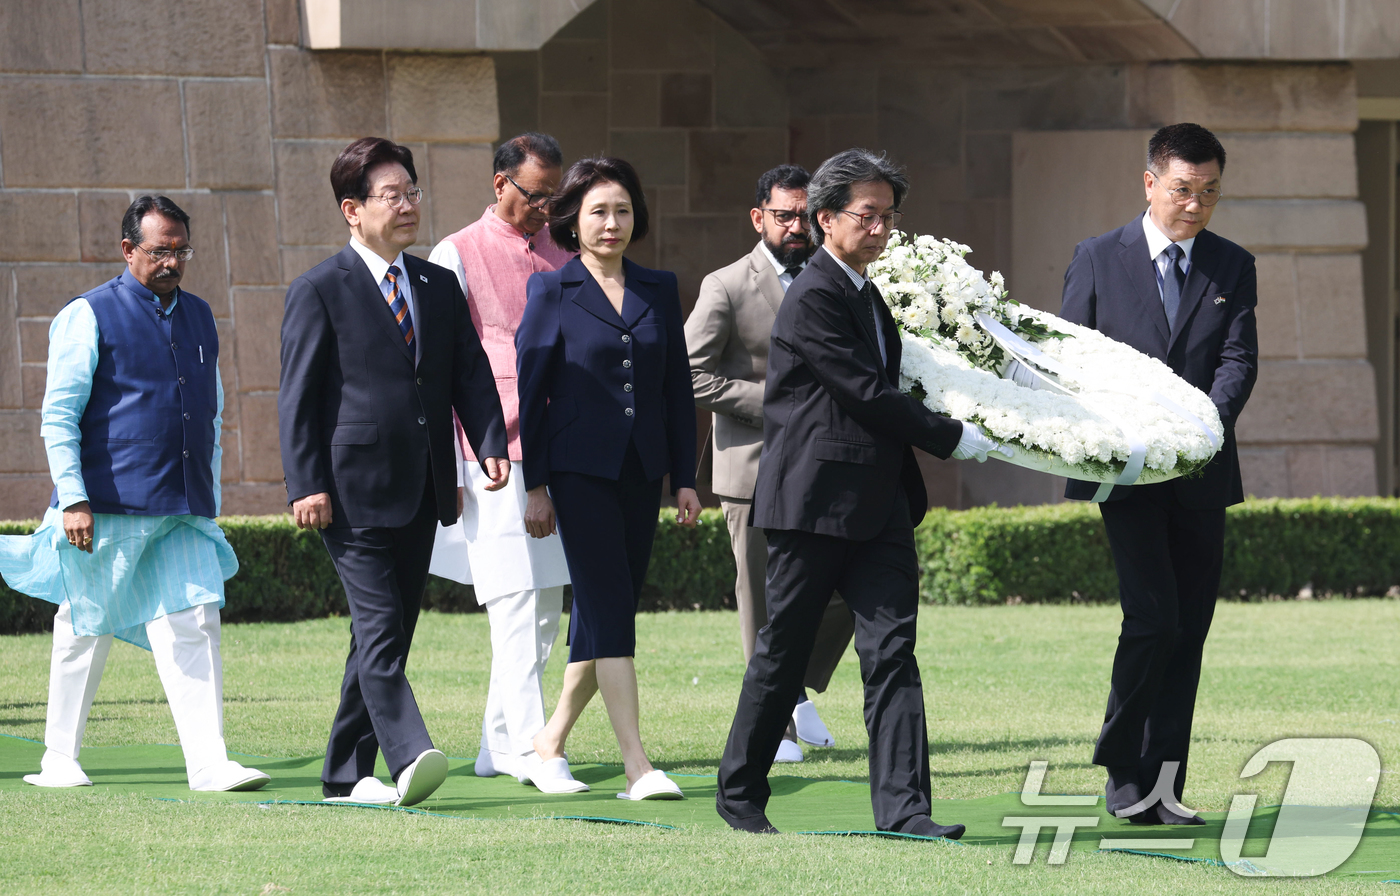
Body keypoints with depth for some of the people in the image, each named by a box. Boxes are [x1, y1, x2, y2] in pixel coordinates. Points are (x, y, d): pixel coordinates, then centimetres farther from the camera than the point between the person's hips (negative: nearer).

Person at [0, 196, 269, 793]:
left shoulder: (199, 318, 16)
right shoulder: (88, 317, -2)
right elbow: (58, 416, -5)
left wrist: (209, 498, 20)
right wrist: (72, 498, -13)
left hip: (185, 510, 5)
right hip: (109, 508, -5)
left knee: (194, 627, -8)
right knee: (86, 630, 4)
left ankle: (209, 764, -13)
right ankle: (59, 760, 17)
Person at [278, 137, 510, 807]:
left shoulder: (439, 287, 16)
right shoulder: (319, 292, -2)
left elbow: (471, 374, 13)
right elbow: (298, 396, -5)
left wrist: (490, 443, -5)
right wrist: (307, 485, -14)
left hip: (421, 494, 7)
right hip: (354, 493, -7)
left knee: (385, 635, 10)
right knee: (379, 628, -16)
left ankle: (346, 775, 17)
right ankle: (410, 759, -29)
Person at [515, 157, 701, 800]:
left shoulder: (659, 290, 12)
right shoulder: (551, 291, 0)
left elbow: (678, 387, 13)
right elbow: (531, 387, -1)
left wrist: (684, 478, 8)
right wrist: (535, 484, -6)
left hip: (640, 472, 5)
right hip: (580, 471, -5)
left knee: (602, 616, 8)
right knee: (609, 609, -12)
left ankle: (550, 743, 23)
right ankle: (636, 765, -16)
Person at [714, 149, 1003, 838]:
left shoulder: (866, 294, 16)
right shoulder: (812, 299, -13)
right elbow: (868, 394, -16)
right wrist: (952, 439, -10)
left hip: (876, 506, 8)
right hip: (812, 502, -8)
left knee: (891, 651, -4)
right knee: (783, 652, 4)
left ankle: (902, 806, -10)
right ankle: (739, 793, 18)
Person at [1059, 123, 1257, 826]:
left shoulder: (1233, 267, 10)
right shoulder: (1098, 259, 3)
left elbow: (1239, 360, 0)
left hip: (1202, 473, 4)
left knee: (1189, 629, 3)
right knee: (1154, 619, -14)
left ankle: (1162, 784, 8)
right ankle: (1122, 770, 1)